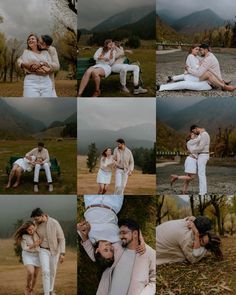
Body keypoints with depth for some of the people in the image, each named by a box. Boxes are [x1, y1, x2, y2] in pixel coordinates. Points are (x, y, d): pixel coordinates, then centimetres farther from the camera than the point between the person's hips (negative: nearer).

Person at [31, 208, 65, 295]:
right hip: (43, 251, 0)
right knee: (46, 272, -15)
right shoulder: (37, 223, -12)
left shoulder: (55, 223, -21)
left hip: (54, 250, 0)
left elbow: (61, 239, -16)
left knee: (52, 271, 13)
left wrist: (62, 253, -21)